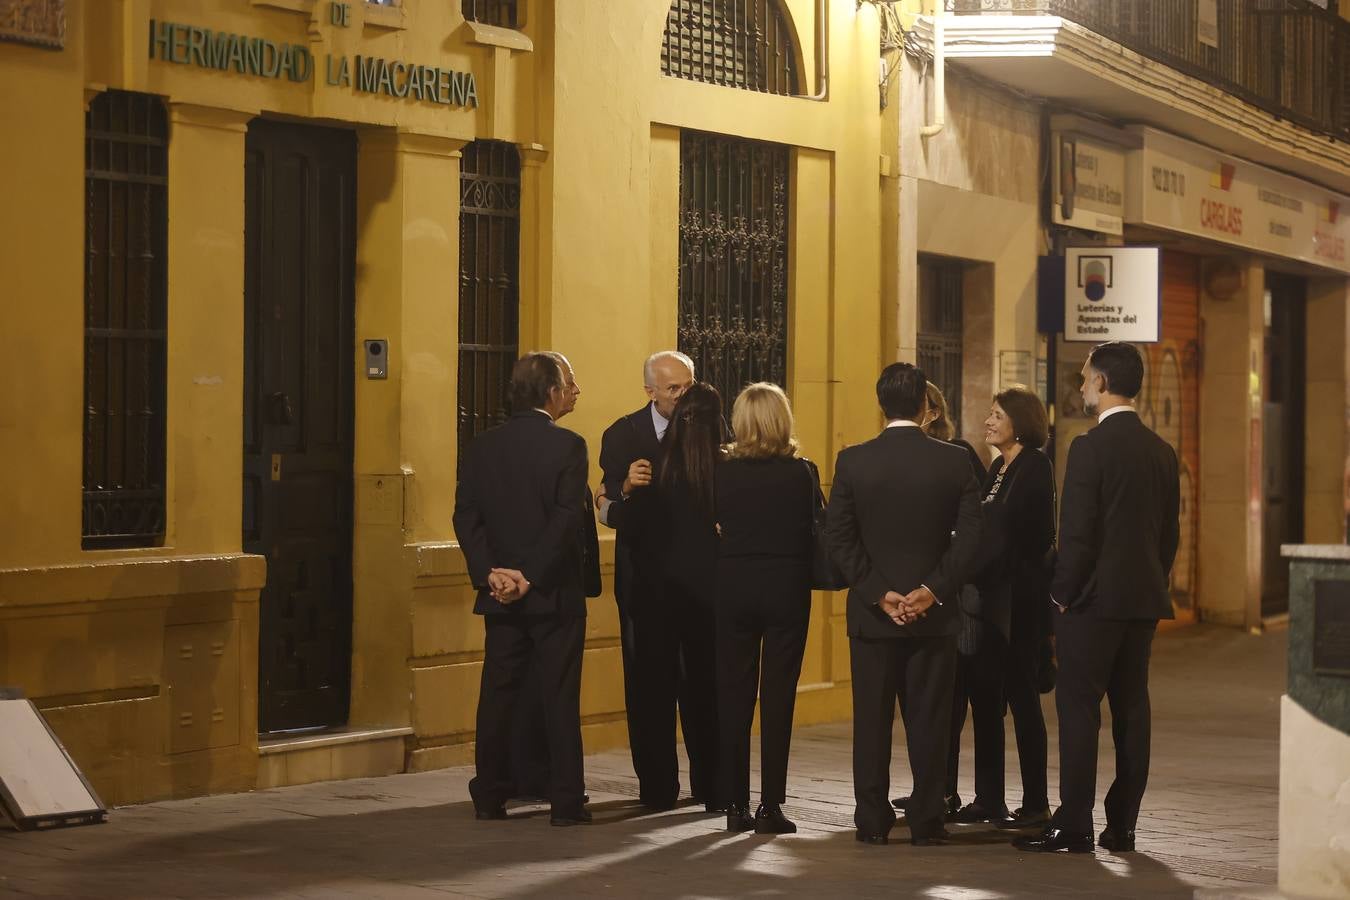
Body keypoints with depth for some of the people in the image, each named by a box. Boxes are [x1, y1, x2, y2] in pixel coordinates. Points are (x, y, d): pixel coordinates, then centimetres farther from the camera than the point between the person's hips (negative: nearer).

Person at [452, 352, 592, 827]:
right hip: (555, 592, -4)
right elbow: (566, 520, -16)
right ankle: (565, 801, 3)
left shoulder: (483, 447, 5)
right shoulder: (567, 446, -9)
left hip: (500, 594, 4)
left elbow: (466, 516, 0)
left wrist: (491, 572, -6)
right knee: (561, 697, 2)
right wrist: (532, 577, -14)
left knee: (497, 694, 10)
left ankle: (489, 796, 13)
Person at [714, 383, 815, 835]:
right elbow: (818, 530, -3)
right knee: (778, 696, 3)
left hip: (734, 588, 1)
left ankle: (736, 805, 10)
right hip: (787, 589, -1)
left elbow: (713, 525, 0)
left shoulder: (723, 472, -5)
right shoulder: (802, 474, -8)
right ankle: (770, 805, 1)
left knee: (734, 695, 9)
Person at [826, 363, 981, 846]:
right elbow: (969, 535, -8)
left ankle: (873, 821, 9)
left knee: (872, 720, 7)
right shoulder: (955, 461, -4)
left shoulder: (853, 461, -4)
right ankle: (926, 821, 6)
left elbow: (839, 537, -6)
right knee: (929, 720, 5)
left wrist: (879, 593, -6)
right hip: (934, 613, 0)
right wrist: (933, 590, -8)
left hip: (871, 613, 0)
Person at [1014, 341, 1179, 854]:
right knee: (1131, 710, 9)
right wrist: (1153, 587, 19)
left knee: (1078, 710, -4)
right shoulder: (1162, 452, 10)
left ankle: (1073, 827, -4)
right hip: (1144, 600, 7)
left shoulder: (1090, 448, -13)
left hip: (1094, 599, -7)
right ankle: (1122, 825, 13)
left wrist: (1062, 595, -6)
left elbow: (1077, 532, -15)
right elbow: (1170, 533, 14)